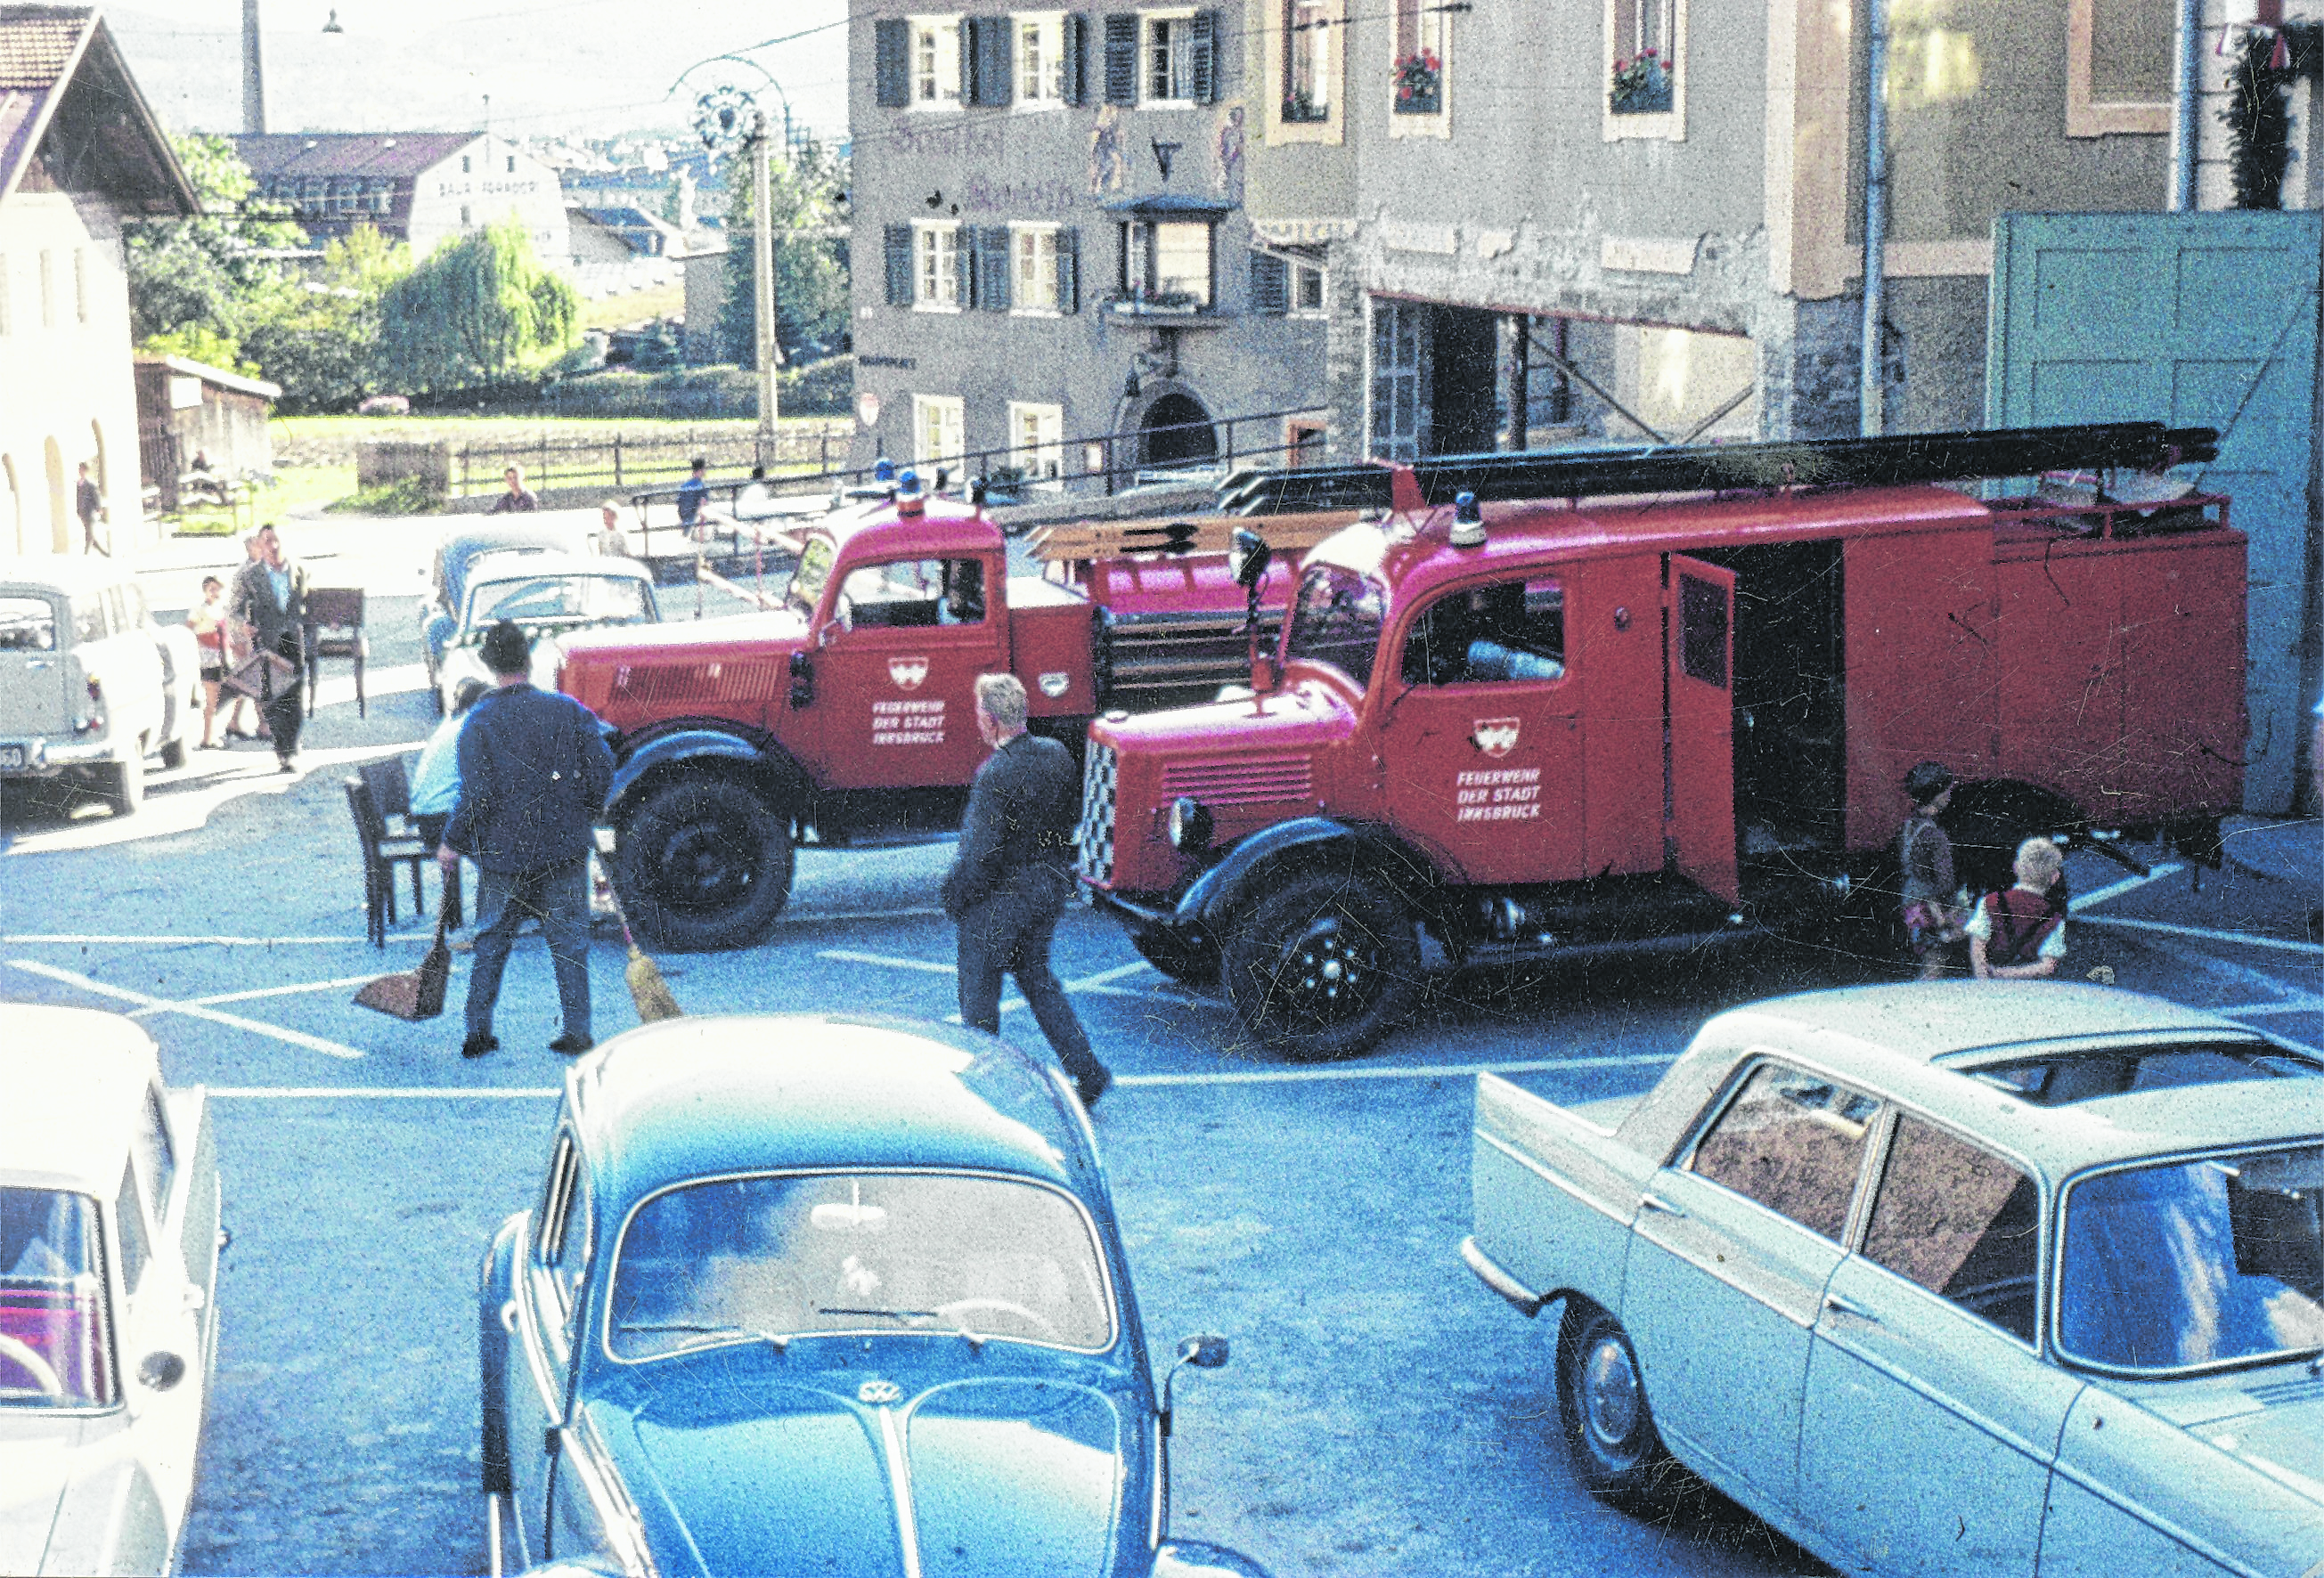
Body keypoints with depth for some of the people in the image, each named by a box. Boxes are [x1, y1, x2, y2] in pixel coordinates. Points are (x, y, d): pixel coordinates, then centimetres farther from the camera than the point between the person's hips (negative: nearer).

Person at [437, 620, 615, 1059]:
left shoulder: (479, 722, -10)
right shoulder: (569, 710, -3)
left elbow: (477, 795, -14)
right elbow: (602, 771, -3)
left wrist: (453, 843, -1)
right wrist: (583, 816, 15)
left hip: (503, 851, -1)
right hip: (565, 849, 1)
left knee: (492, 941, 13)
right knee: (569, 940, 9)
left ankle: (478, 1031, 15)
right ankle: (578, 1033, 9)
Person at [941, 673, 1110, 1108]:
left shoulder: (995, 775, -26)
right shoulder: (1057, 755, -3)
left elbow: (981, 853, -24)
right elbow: (1072, 815, 10)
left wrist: (953, 894, -9)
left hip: (999, 899, -7)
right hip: (1051, 888, 8)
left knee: (979, 991, 10)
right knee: (1037, 977, 22)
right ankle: (1086, 1071, 15)